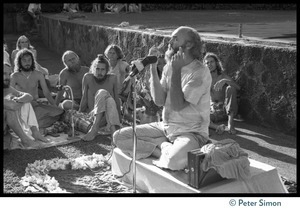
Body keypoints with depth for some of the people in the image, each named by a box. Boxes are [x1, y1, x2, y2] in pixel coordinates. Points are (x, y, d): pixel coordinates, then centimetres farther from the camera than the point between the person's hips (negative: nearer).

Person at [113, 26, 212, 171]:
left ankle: (162, 146, -5)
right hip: (165, 126, 7)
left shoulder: (200, 72, -15)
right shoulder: (169, 66, 7)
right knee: (119, 137, -5)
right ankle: (166, 147, -6)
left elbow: (177, 106, -22)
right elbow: (159, 101, -4)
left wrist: (176, 71, -21)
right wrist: (153, 68, -8)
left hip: (191, 132, -7)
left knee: (174, 161, -39)